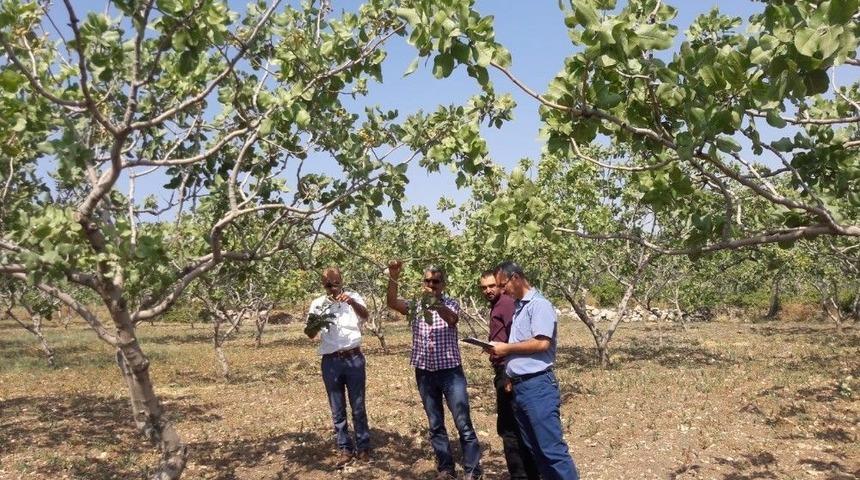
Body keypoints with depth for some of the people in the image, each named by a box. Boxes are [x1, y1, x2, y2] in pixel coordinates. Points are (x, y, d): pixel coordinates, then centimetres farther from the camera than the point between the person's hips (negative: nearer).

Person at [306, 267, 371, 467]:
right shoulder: (317, 304, 2)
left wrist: (352, 302, -41)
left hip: (354, 358, -1)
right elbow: (310, 334, 0)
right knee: (337, 409, 8)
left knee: (358, 406, 6)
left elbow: (365, 315, -20)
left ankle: (363, 447, 17)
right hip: (330, 361, 1)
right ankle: (345, 448, 18)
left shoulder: (353, 297, -1)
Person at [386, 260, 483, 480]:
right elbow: (392, 302, -13)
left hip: (450, 371, -3)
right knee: (435, 425, 11)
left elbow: (452, 319, -25)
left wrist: (436, 305, -46)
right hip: (425, 373, 3)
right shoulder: (415, 306, 5)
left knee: (464, 424, -1)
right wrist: (393, 278, -30)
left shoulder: (450, 304, -2)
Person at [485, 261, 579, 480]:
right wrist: (500, 351, 6)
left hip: (537, 386, -9)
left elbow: (542, 343, -21)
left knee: (552, 447, -7)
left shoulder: (539, 304, -11)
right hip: (519, 386, 9)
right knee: (535, 448, 13)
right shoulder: (517, 306, 16)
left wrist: (507, 348, -12)